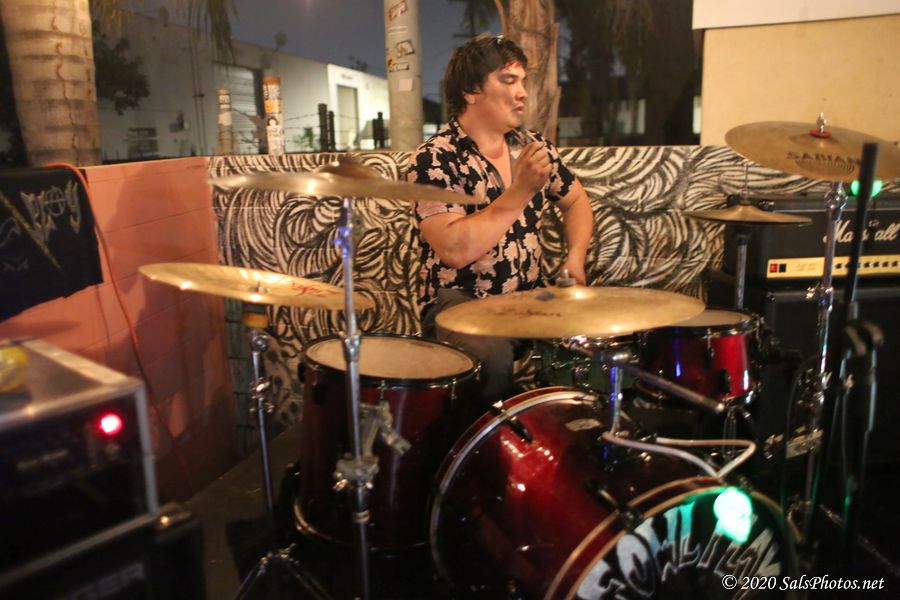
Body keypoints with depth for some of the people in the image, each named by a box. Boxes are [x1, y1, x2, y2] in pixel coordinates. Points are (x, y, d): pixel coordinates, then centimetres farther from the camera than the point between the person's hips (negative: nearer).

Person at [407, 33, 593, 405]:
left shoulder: (531, 146, 6)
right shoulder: (433, 160, -13)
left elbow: (576, 200, 20)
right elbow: (454, 250, -25)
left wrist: (575, 258, 2)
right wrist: (520, 191, -23)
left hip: (530, 298, 6)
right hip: (459, 305, -6)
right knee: (495, 359, -34)